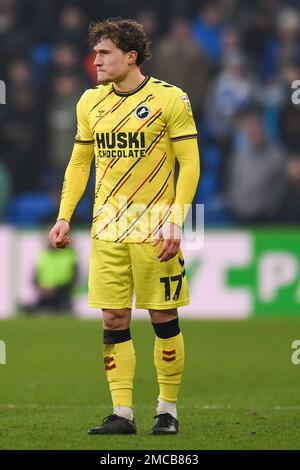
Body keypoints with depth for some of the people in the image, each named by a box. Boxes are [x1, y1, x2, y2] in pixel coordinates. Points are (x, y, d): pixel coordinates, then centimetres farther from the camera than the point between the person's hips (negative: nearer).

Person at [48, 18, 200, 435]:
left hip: (154, 228, -4)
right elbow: (79, 163, 17)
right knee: (113, 320, 0)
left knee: (164, 318, 1)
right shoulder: (90, 102, 8)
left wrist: (175, 223, -14)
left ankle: (168, 409, 13)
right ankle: (122, 414, 2)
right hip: (107, 229, 4)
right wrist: (64, 216, 8)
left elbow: (189, 164, -7)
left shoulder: (169, 99, -7)